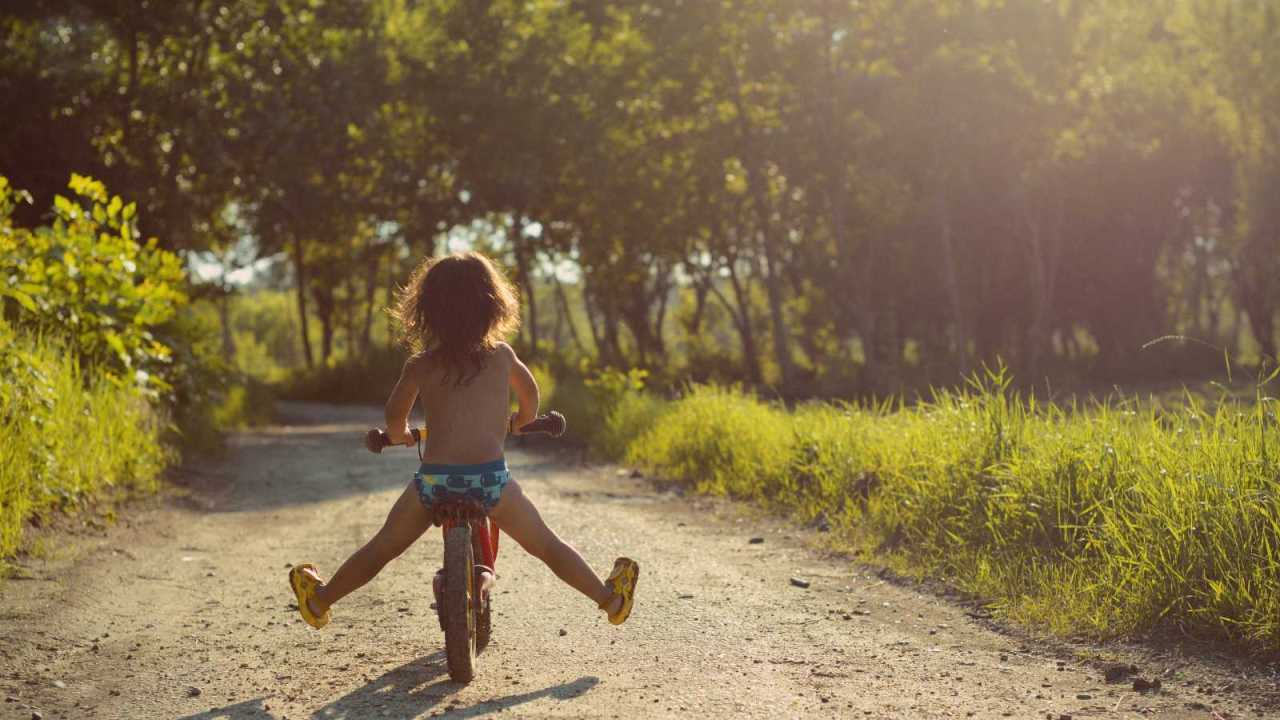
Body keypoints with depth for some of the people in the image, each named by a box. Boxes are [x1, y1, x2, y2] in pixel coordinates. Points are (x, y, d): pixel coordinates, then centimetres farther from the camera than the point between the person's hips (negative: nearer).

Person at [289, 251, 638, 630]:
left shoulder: (420, 365, 6)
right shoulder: (502, 355, 10)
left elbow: (394, 416, 10)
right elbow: (530, 395, 27)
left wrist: (400, 435, 34)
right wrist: (519, 421, 49)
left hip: (434, 479, 0)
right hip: (490, 477, 0)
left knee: (381, 547, 20)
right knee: (546, 545, 17)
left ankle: (321, 599, 33)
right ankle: (609, 597, 25)